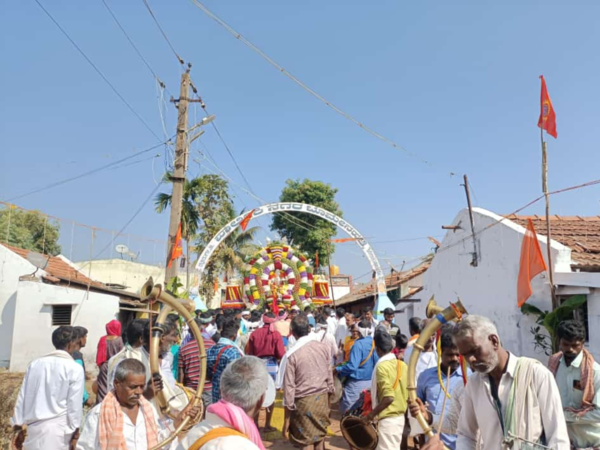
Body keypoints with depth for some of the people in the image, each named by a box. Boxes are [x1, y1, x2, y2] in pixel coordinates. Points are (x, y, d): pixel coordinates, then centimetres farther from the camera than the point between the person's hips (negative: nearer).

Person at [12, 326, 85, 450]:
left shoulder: (35, 364, 7)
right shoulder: (75, 368, -8)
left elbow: (22, 397, 11)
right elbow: (75, 404, -8)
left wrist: (18, 427, 18)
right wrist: (75, 434, 0)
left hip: (34, 428, 5)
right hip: (58, 430, -5)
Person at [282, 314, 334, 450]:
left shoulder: (292, 354, -15)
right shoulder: (323, 347, -3)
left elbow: (289, 387, -13)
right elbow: (329, 374, 6)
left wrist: (286, 422, -5)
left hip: (303, 401, -4)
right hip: (322, 398, 4)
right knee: (319, 437, 19)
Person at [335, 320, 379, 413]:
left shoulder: (358, 344, -20)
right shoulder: (374, 342, -1)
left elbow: (352, 366, -25)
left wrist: (337, 369, -13)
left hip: (357, 383, -7)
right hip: (371, 381, 7)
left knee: (346, 408, 4)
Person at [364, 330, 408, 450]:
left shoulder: (382, 366, -17)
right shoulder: (402, 364, 5)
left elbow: (388, 398, -25)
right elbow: (409, 394, 10)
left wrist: (371, 414, -16)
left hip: (388, 419, -8)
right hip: (400, 417, 8)